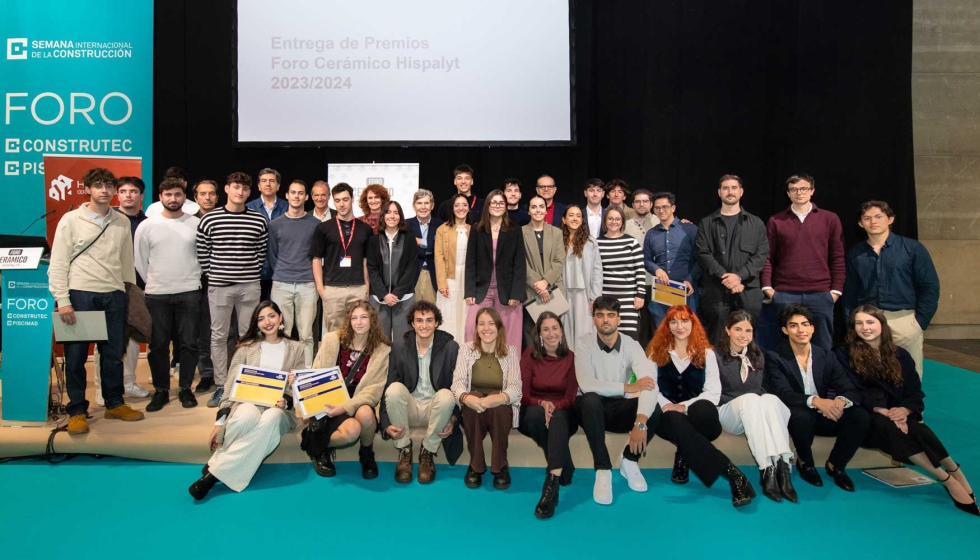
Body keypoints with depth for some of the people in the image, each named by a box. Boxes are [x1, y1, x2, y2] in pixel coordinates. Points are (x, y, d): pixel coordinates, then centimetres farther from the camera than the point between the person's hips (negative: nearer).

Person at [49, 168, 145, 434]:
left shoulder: (122, 222, 9)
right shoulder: (71, 220, -2)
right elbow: (58, 264, -4)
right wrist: (62, 300, -11)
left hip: (114, 295, 3)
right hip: (80, 295, -3)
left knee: (113, 354, 11)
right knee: (76, 356, 4)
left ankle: (115, 404, 24)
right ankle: (77, 411, 15)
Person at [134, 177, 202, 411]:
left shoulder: (196, 224, 1)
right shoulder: (146, 226, 1)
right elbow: (140, 260, 6)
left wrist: (192, 278, 5)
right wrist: (154, 283, 9)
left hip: (189, 293, 0)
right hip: (156, 294, 0)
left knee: (189, 343, 3)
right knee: (158, 345, 5)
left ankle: (185, 389, 16)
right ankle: (161, 390, 17)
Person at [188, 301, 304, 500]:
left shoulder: (295, 348, 11)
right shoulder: (247, 347, 9)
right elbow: (231, 385, 4)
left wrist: (286, 400, -14)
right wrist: (220, 421, -6)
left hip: (279, 410, 1)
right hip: (248, 403, -1)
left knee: (272, 418, -38)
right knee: (248, 415, -40)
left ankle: (216, 471, -32)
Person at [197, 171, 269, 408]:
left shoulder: (259, 221, 2)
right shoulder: (209, 219, 0)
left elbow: (262, 253, 8)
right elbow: (202, 253, 4)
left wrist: (253, 275, 5)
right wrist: (212, 274, 2)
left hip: (250, 286, 1)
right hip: (219, 286, 0)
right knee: (219, 336, 5)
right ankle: (221, 386, 15)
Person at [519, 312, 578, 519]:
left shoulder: (570, 357, -1)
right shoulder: (529, 355, -2)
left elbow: (570, 398, -5)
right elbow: (523, 395, -6)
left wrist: (554, 406, -26)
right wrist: (542, 404, -27)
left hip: (562, 415, 0)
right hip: (533, 415, 0)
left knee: (557, 417, -38)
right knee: (535, 413, -37)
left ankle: (552, 483, -50)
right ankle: (564, 469, -25)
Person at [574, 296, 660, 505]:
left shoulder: (632, 346, -10)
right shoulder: (584, 343, -13)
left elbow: (650, 385, -26)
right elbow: (587, 385, -27)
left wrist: (640, 422, -42)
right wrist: (628, 387, -23)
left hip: (620, 409, 2)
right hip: (593, 409, -2)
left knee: (654, 410, -27)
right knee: (591, 399, -37)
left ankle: (629, 460, 1)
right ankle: (602, 469, -22)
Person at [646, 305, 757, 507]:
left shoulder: (706, 353, 11)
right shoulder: (657, 352, 13)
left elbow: (713, 391, -1)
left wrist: (685, 406, -16)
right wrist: (666, 405, -18)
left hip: (698, 416, 0)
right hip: (668, 416, 0)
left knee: (704, 409, -39)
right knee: (675, 421, -39)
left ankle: (683, 457, -16)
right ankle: (731, 472, -42)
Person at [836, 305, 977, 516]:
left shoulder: (899, 355, 13)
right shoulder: (844, 354, 1)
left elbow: (915, 391, 7)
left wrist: (905, 410, -16)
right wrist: (881, 410, -21)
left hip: (899, 414, 3)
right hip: (866, 416, -3)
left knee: (917, 429, -32)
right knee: (886, 426, -36)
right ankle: (947, 479, -32)